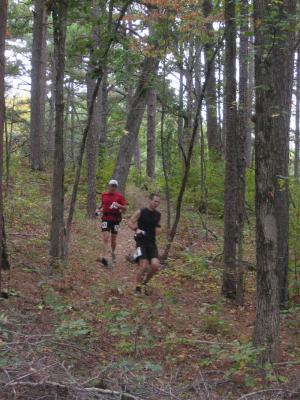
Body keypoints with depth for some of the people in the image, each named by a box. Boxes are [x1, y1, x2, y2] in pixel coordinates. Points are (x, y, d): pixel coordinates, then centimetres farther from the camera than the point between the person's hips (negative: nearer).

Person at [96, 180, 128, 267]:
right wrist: (99, 210, 10)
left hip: (115, 219, 0)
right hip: (106, 219, 1)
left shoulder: (119, 196, -1)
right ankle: (105, 257, -22)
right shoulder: (104, 195, 8)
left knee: (113, 239, 11)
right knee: (106, 238, -14)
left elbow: (125, 208, -3)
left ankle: (113, 253, 39)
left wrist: (118, 205, -21)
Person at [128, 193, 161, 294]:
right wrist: (137, 229, -21)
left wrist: (154, 235, 9)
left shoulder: (158, 215, 10)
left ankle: (144, 283, 14)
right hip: (141, 242, -4)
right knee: (144, 266, -16)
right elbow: (130, 223, -4)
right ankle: (138, 287, 6)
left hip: (152, 243, 5)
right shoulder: (140, 212, -5)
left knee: (155, 265, -13)